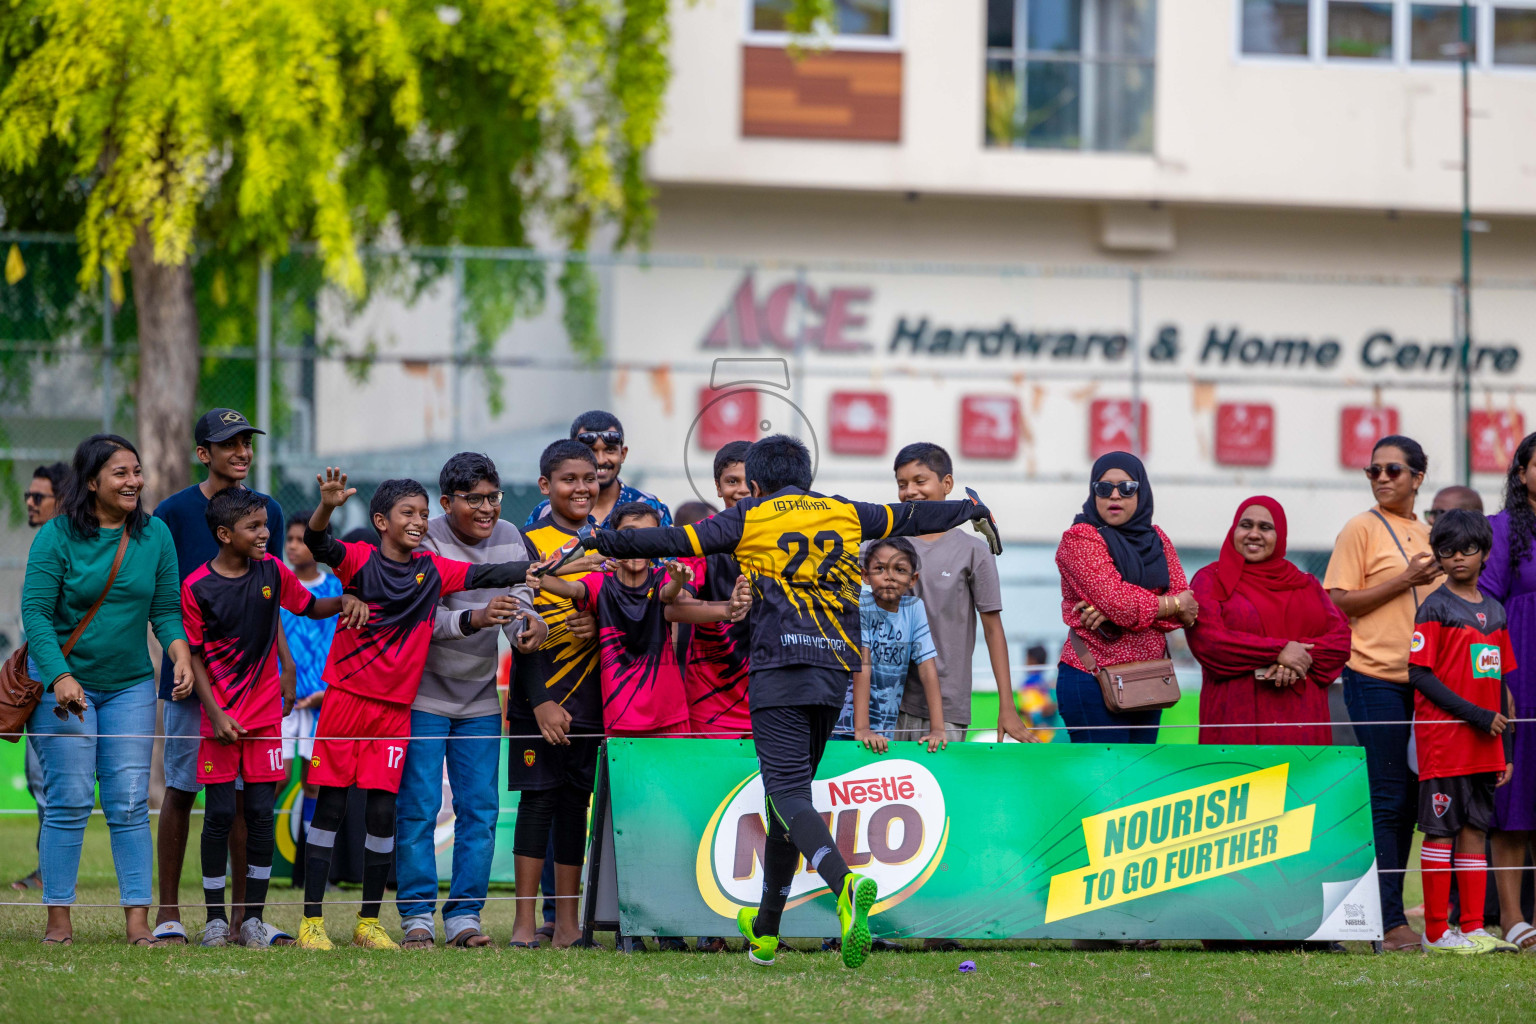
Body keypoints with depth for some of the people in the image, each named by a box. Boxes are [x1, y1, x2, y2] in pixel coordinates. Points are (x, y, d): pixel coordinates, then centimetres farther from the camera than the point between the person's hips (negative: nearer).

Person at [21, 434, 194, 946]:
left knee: (130, 803, -1)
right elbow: (35, 611, -11)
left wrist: (180, 651, -13)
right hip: (64, 683, -3)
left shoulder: (154, 535, 4)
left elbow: (166, 608, 8)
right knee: (69, 802, -5)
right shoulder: (57, 536, -8)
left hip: (130, 687, 3)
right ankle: (58, 918, 1)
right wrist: (61, 677, -22)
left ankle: (138, 920, 0)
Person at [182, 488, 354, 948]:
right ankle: (215, 918, 9)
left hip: (265, 712, 3)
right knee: (219, 814, -2)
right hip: (220, 715, -3)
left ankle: (253, 918, 7)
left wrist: (346, 601, -6)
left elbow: (312, 608, 15)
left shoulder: (271, 572, 2)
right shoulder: (197, 587, -8)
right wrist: (216, 713, -12)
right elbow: (195, 656, -4)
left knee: (261, 814, 0)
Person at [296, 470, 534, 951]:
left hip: (395, 708, 3)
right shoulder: (360, 559, -5)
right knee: (330, 806, 0)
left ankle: (369, 922, 13)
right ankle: (311, 920, 4)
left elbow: (488, 575, 5)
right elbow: (317, 545, -21)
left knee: (382, 812, 3)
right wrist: (327, 506, -42)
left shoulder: (432, 570, 6)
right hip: (345, 699, -3)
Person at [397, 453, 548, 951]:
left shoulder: (509, 538, 4)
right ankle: (417, 915, 2)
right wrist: (474, 619, -38)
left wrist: (527, 624, -25)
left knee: (480, 810, 2)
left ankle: (464, 916, 7)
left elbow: (521, 603, -1)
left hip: (480, 699, 5)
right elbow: (424, 620, -21)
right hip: (424, 694, -5)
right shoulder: (428, 543, -12)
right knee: (418, 808, -4)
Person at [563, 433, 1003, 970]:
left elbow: (675, 540, -2)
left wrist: (603, 540, 5)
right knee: (788, 791, 16)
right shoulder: (844, 514, 18)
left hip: (779, 671, -5)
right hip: (835, 670, 5)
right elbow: (912, 517, 31)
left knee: (789, 795, -12)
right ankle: (765, 931, 24)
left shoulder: (749, 519, 6)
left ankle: (846, 885, -41)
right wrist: (971, 509, 48)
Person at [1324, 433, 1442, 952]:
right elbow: (1336, 604, -10)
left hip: (1420, 677, 7)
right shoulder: (1362, 529, -3)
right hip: (1375, 678, -7)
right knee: (1387, 798, -9)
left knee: (1407, 797, 8)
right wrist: (1403, 581, -15)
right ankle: (1389, 923, -8)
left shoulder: (1426, 535, 17)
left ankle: (1389, 912, 13)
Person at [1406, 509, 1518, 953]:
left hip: (1485, 743, 6)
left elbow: (1499, 683, 16)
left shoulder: (1494, 611, 14)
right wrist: (1475, 715, -16)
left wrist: (1506, 748, 12)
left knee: (1475, 830, 7)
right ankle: (1436, 932, 0)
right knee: (1441, 830, -3)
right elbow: (1419, 674, -12)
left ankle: (1473, 927, 11)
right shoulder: (1435, 608, -5)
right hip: (1443, 739, -6)